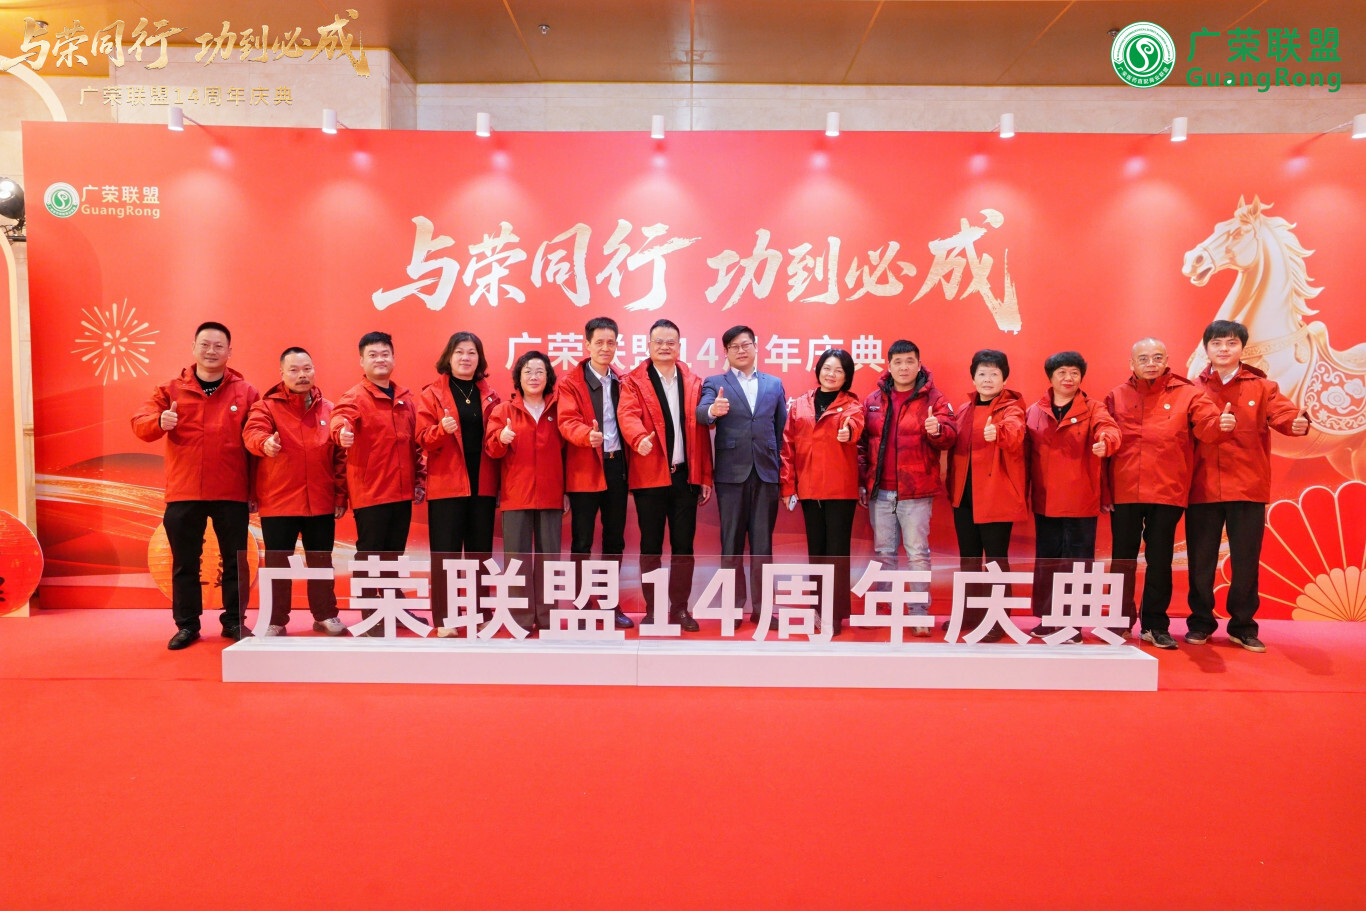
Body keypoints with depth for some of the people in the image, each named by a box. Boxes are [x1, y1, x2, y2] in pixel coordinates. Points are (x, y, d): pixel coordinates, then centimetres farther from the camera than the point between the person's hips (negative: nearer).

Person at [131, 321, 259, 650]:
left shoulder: (245, 392, 4)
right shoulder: (170, 390, 7)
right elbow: (139, 423, -2)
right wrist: (160, 421, -27)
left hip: (232, 493, -1)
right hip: (183, 493, 1)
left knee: (234, 561, 7)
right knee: (184, 562, 9)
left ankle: (234, 621, 20)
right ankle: (187, 625, 21)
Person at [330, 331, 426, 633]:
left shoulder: (405, 398, 11)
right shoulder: (355, 396, -6)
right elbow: (340, 417, -28)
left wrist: (420, 480, 11)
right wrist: (341, 430, -50)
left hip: (402, 492, 6)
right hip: (370, 493, -5)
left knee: (394, 553, 17)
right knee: (369, 554, 2)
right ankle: (369, 617, 13)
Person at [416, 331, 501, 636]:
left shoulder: (489, 395, 11)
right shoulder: (431, 393, 2)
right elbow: (424, 439, -5)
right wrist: (442, 429, -24)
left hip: (482, 484, 3)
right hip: (446, 485, -3)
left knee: (480, 552, 9)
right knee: (445, 552, -1)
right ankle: (443, 619, 9)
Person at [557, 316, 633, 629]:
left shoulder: (621, 381, 12)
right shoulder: (570, 382, -4)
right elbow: (567, 421, -17)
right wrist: (588, 435, -36)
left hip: (617, 465, 5)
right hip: (585, 469, -5)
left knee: (615, 537, 12)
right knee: (582, 540, 1)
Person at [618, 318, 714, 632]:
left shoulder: (693, 383, 12)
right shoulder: (634, 381, 2)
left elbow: (701, 431, 9)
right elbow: (628, 415, -16)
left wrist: (705, 477, 6)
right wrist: (639, 438, -38)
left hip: (685, 475, 3)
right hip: (649, 475, -2)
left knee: (683, 544, 6)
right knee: (651, 545, 5)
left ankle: (680, 608, 18)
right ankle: (653, 609, 16)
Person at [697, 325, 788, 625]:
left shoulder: (774, 384, 13)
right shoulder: (715, 383, 5)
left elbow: (781, 427, 12)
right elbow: (701, 413, -14)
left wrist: (781, 466, 4)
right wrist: (713, 411, -37)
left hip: (766, 473, 2)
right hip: (731, 473, -2)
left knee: (763, 542, 7)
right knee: (731, 542, 5)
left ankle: (761, 607, 15)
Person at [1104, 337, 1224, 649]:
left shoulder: (1187, 393, 2)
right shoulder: (1116, 396, 5)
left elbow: (1206, 425, -12)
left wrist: (1220, 424, -36)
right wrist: (1105, 490, -1)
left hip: (1167, 493, -1)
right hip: (1124, 492, 1)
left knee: (1160, 561, 7)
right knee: (1122, 560, 10)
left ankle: (1155, 625, 20)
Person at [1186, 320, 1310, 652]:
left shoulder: (1261, 387, 7)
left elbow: (1281, 411, -12)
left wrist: (1298, 421, -32)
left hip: (1248, 487, 0)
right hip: (1202, 487, 0)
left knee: (1246, 560, 6)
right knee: (1201, 560, 7)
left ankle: (1243, 626, 20)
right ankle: (1200, 623, 21)